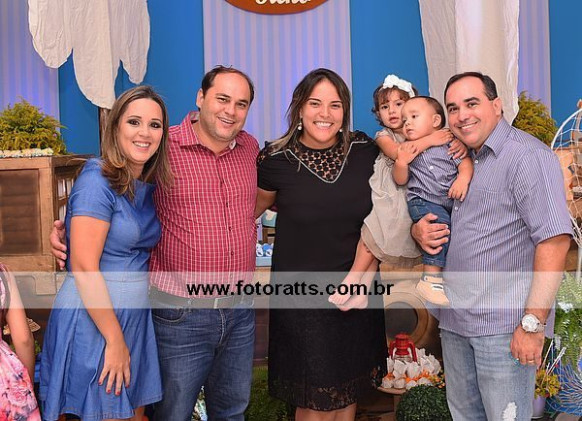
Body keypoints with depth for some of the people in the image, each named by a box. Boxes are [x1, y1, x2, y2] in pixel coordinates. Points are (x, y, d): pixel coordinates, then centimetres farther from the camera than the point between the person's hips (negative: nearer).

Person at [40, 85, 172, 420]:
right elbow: (83, 267, -20)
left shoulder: (147, 186, 7)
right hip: (93, 320, -7)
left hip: (134, 316, 8)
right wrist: (115, 340, -17)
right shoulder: (98, 180, -16)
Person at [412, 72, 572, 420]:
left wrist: (533, 323, -21)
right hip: (454, 321, 8)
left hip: (504, 326, -7)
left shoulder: (527, 155, -12)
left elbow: (555, 240, -19)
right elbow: (426, 213, 23)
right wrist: (419, 231, -2)